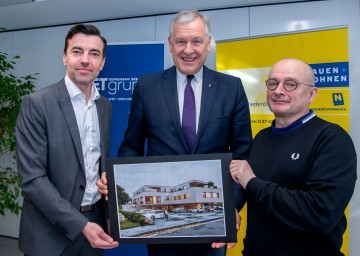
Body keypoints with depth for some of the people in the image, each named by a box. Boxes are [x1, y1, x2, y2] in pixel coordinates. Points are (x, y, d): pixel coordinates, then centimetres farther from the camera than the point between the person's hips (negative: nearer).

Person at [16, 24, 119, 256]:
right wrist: (80, 225, -20)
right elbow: (32, 178, -16)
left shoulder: (106, 106, 5)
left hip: (94, 224, 5)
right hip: (51, 233, -5)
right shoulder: (36, 104, -13)